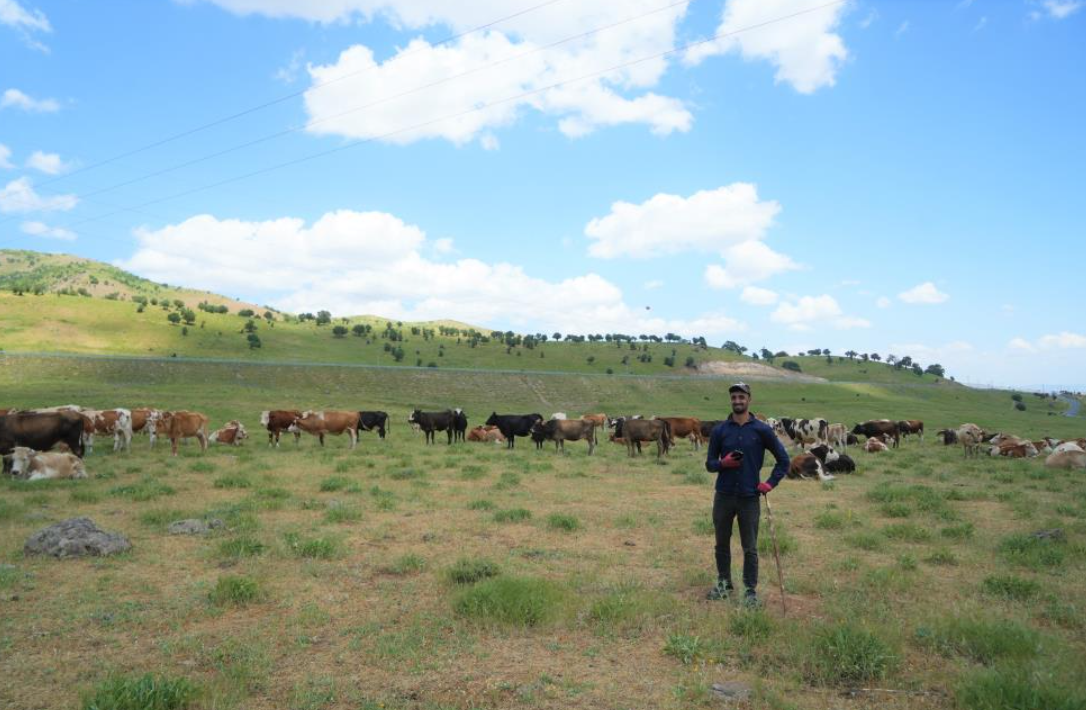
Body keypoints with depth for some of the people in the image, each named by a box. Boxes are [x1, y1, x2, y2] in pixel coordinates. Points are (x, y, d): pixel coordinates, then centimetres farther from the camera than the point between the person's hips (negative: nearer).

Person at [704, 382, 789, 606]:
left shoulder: (762, 430, -2)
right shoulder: (719, 430, 2)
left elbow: (783, 459, 6)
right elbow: (709, 464, 7)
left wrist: (771, 483, -3)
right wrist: (723, 463, -14)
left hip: (750, 497, -2)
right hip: (723, 496, 2)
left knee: (750, 548, 5)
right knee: (722, 544, 13)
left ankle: (751, 590, 18)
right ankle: (724, 583, 30)